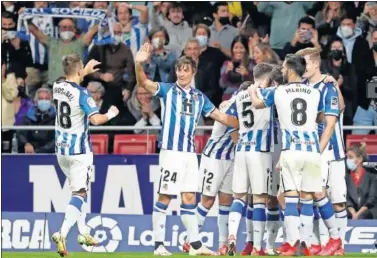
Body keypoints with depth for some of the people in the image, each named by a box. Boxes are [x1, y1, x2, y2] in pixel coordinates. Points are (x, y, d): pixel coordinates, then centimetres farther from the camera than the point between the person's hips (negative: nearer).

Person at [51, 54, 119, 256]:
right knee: (79, 193, -7)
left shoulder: (57, 87, 3)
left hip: (61, 149, 7)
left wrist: (86, 71, 37)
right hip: (79, 150, -7)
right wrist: (111, 113, -10)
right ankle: (63, 233, -26)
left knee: (77, 188, 22)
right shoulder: (82, 94, -19)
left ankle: (83, 233, 26)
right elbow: (96, 119, -29)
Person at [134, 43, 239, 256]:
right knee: (165, 197, -5)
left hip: (190, 154, 5)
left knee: (189, 198, 9)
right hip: (171, 151, -5)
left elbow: (221, 117, 21)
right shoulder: (168, 90, 0)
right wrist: (139, 64, -34)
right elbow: (144, 83, -15)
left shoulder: (199, 97, 14)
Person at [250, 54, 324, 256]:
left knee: (291, 197, -2)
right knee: (307, 198, 6)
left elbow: (257, 104, 25)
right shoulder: (315, 93, 7)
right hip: (312, 150, 2)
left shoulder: (278, 92, 3)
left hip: (291, 151, -2)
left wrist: (252, 92, 46)